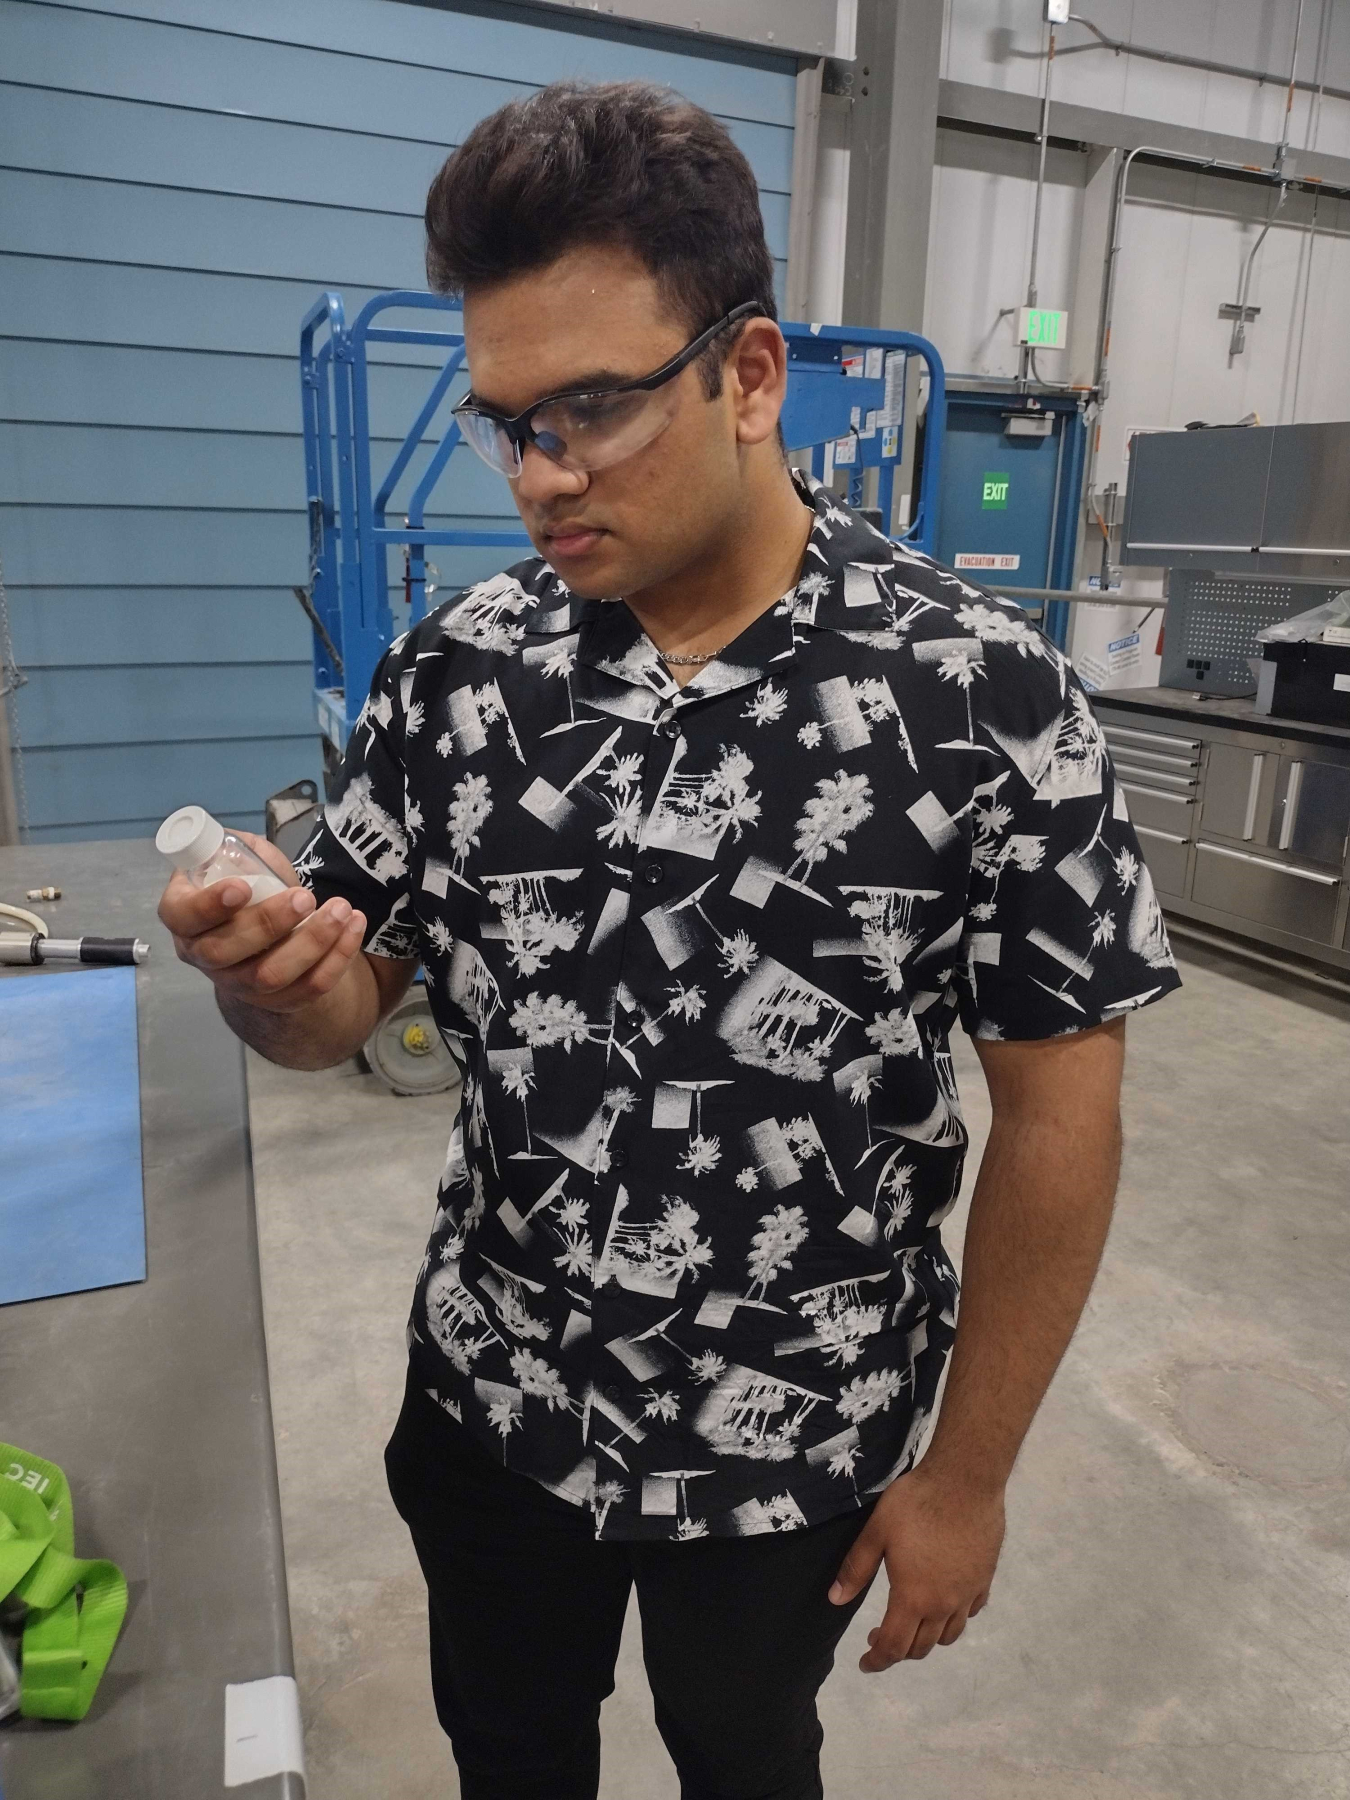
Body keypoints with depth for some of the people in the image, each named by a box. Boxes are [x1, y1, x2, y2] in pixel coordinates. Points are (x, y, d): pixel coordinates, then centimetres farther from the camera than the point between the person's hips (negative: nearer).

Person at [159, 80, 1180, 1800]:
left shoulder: (981, 693, -20)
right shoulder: (457, 666, -9)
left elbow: (1056, 1107, -13)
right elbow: (338, 1006, -2)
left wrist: (967, 1470, -6)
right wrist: (275, 975, -26)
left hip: (791, 1445, -2)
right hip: (485, 1397, 3)